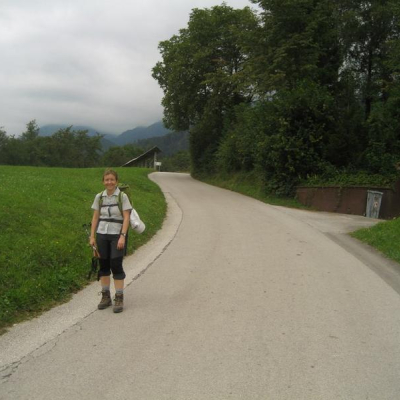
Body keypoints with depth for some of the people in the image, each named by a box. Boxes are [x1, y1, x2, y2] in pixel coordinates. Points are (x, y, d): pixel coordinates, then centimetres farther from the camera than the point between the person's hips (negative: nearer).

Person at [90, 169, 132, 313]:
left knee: (116, 265, -5)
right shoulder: (99, 197, 6)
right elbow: (95, 217, 9)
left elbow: (126, 218, -8)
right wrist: (92, 236, 4)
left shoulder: (122, 197, -5)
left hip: (117, 235, -4)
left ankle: (119, 299, 2)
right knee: (103, 265, 9)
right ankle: (105, 296, 20)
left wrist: (122, 236, -16)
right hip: (102, 235, 4)